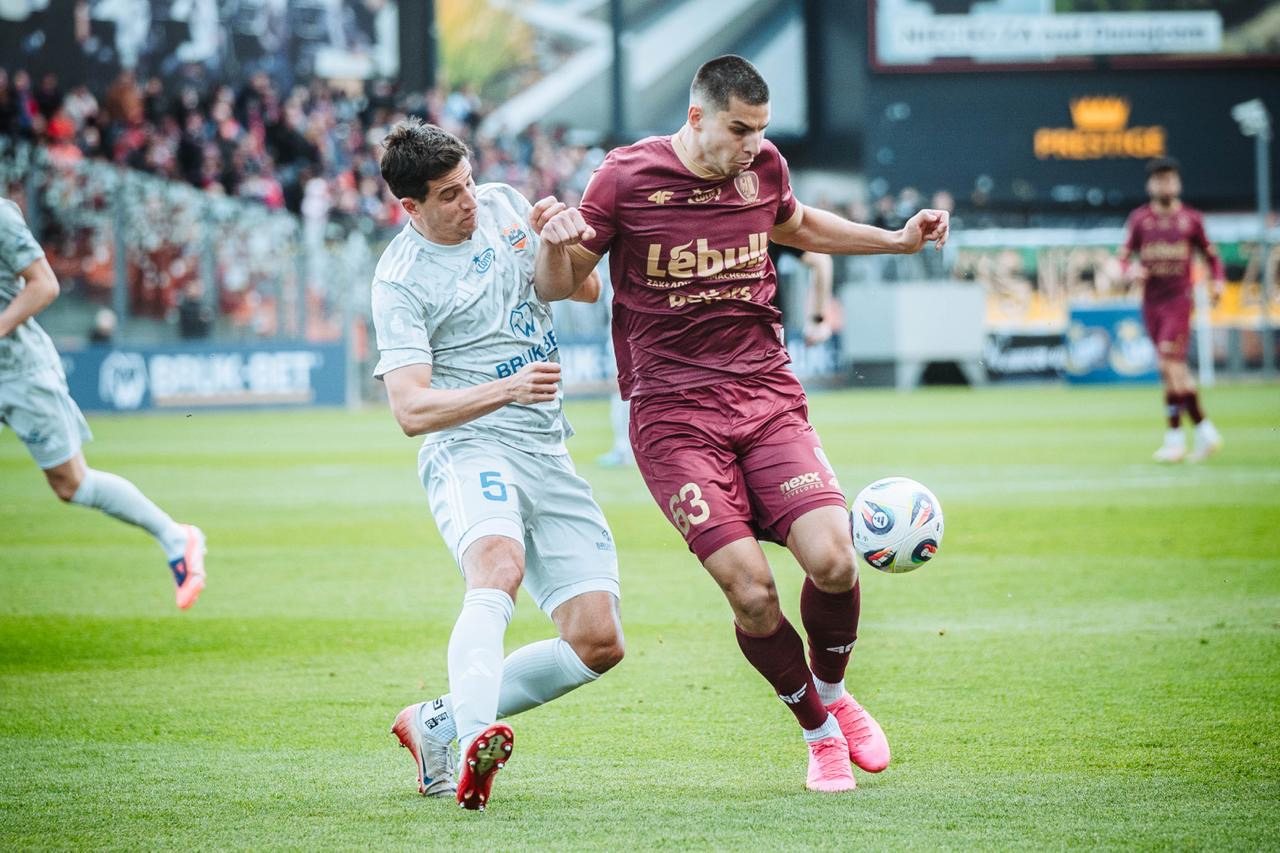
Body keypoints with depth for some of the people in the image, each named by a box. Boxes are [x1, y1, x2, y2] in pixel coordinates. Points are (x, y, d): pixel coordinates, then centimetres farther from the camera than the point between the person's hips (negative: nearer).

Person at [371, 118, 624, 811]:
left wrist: (555, 238, -14)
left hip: (548, 458, 6)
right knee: (499, 565, -39)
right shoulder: (401, 279, -8)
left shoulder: (504, 207, 9)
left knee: (597, 642, -3)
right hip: (469, 450, -6)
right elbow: (411, 410, -14)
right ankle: (475, 743, -55)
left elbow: (584, 288, 7)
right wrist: (507, 390, -27)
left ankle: (437, 725, 9)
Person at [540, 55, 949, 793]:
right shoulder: (626, 178, -6)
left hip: (767, 395, 3)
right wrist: (557, 245, -21)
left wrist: (898, 240, 23)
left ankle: (833, 694, 16)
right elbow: (559, 288, 1)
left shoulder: (764, 166, 6)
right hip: (673, 413, -3)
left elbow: (796, 226, 30)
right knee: (750, 589, -16)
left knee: (832, 560, -16)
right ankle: (820, 733, 9)